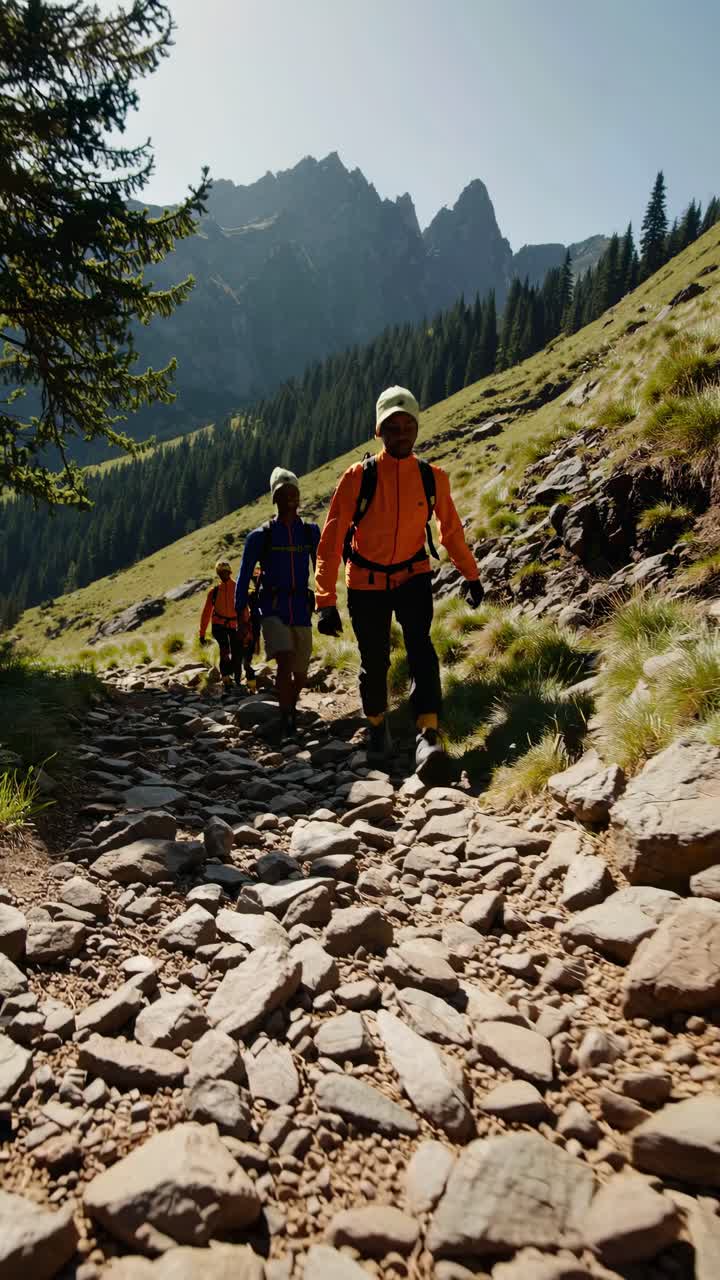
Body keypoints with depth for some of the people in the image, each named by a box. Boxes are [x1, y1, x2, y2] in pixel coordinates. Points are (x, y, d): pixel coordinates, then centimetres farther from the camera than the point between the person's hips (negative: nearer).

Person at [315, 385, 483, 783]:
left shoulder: (432, 478, -8)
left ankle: (428, 735, -29)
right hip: (366, 582, -1)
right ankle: (377, 725, 33)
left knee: (419, 644, -23)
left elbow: (451, 530, 9)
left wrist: (471, 575, 18)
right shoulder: (358, 477, -15)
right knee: (374, 661, 6)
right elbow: (331, 541, -15)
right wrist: (327, 602, -21)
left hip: (413, 576, 1)